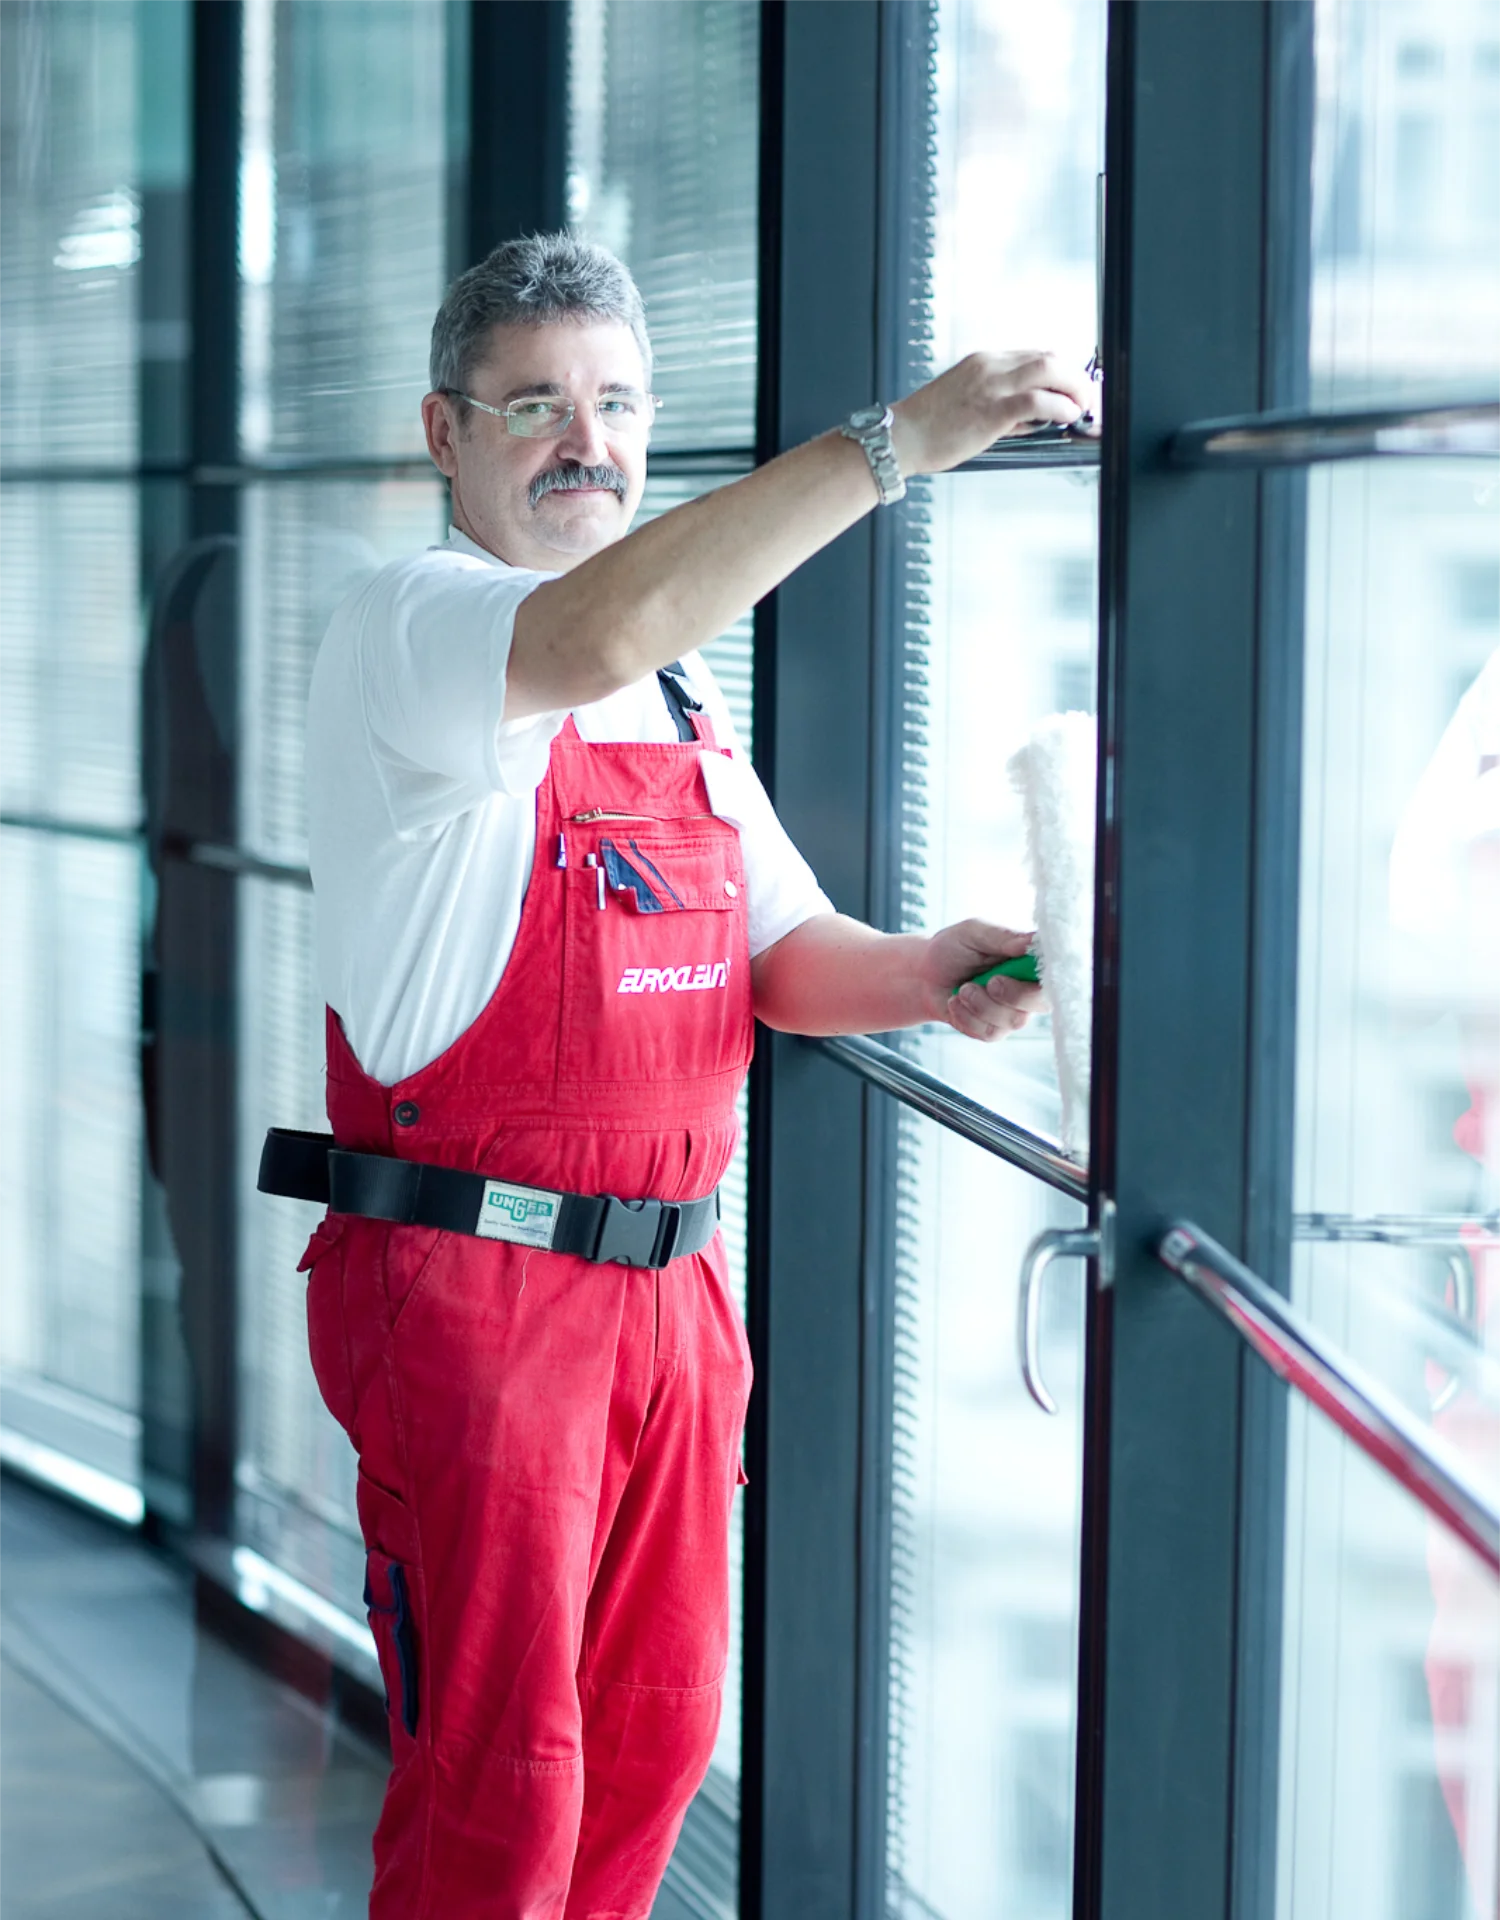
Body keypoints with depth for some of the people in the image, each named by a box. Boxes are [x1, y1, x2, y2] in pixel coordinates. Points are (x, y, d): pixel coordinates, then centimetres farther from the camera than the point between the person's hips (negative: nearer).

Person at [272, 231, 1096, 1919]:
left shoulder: (683, 690, 17)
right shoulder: (407, 634, -10)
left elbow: (784, 953, 15)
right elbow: (596, 634, -32)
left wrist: (919, 975, -8)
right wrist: (891, 441, -34)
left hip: (671, 1287, 8)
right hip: (468, 1289, -8)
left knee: (651, 1743, 14)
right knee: (496, 1782, -6)